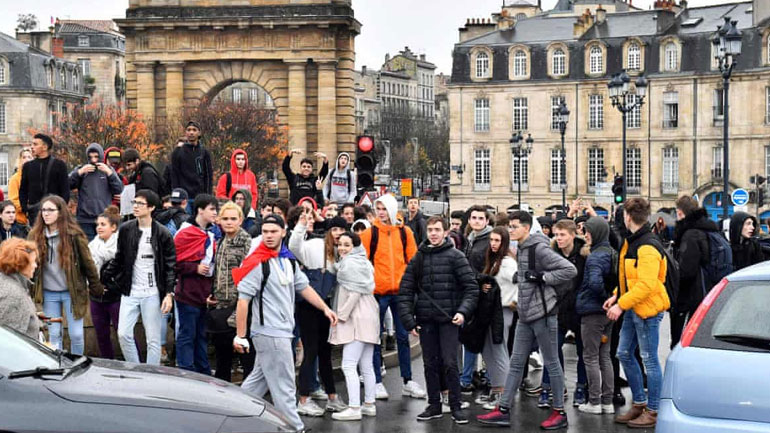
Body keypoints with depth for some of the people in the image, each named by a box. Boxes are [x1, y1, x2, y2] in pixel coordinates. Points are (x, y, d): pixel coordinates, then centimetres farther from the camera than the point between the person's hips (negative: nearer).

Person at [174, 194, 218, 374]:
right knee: (187, 336, -2)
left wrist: (212, 293, 11)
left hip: (205, 296, 7)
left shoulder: (210, 235, 13)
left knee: (202, 336, 13)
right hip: (188, 294, -7)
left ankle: (204, 375, 19)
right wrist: (195, 268, -17)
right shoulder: (185, 233, -9)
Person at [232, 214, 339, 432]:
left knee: (259, 379, 17)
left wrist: (325, 308, 18)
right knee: (284, 386, -3)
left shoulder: (288, 260, 11)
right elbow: (243, 300, -15)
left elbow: (303, 287, 23)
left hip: (282, 331, 9)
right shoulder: (257, 263, -15)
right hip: (269, 332, -9)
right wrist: (240, 336, -16)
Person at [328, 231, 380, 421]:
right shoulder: (362, 261, 19)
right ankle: (369, 405, 17)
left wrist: (341, 315, -13)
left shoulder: (349, 264, -10)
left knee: (349, 365, -11)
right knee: (366, 365, 13)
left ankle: (354, 408, -15)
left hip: (357, 319, -10)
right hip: (369, 317, 10)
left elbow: (354, 293, -17)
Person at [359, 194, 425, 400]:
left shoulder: (405, 232, 6)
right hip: (377, 291, -2)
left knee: (403, 336, 8)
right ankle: (377, 382, 8)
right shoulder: (370, 233, -1)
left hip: (400, 292, 2)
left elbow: (413, 260, 10)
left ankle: (408, 381, 15)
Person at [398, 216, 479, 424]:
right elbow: (405, 290, 8)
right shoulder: (418, 258, 9)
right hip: (425, 320, 4)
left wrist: (463, 311, -16)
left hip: (448, 319, -4)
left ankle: (456, 406, 2)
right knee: (430, 364, 9)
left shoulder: (455, 257, -1)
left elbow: (471, 287, -4)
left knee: (449, 363, -7)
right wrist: (408, 319, 0)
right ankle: (434, 405, 17)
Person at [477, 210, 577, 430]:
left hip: (543, 313, -9)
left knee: (551, 363, 1)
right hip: (525, 314, 9)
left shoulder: (539, 248, -16)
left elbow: (570, 270, -22)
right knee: (516, 363, 9)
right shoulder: (521, 249, 11)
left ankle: (559, 412, 9)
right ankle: (503, 410, 13)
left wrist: (542, 278, -20)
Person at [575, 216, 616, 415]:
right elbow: (617, 281, 14)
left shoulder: (595, 257, -18)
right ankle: (607, 402, 16)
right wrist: (610, 297, 8)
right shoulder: (612, 254, 9)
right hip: (607, 312, 9)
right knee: (605, 357, 13)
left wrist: (603, 296, -16)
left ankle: (594, 402, 3)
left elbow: (594, 282, -32)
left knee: (591, 357, 0)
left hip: (592, 312, -9)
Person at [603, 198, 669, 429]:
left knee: (649, 359, -2)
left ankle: (652, 411, 6)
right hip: (633, 308, 10)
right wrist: (617, 296, 10)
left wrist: (621, 304, -24)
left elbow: (646, 284, -26)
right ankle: (639, 404, 24)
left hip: (647, 309, -10)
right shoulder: (631, 242, 12)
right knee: (624, 354, 14)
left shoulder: (647, 247, -20)